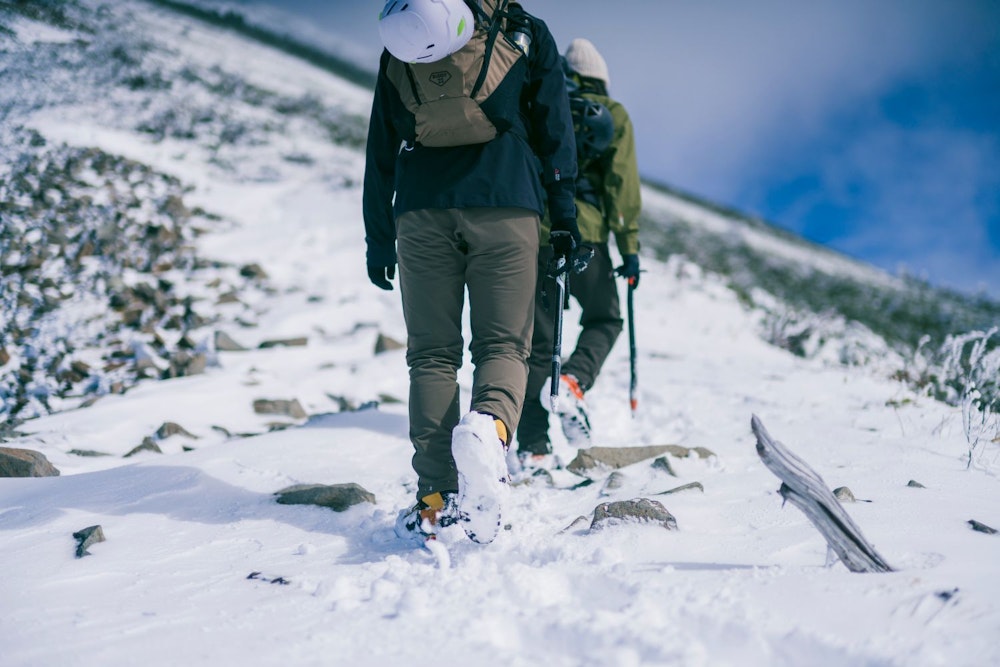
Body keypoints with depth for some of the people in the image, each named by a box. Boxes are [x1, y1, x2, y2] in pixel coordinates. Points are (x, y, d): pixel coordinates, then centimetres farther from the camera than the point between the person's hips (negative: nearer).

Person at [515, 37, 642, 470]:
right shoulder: (612, 116, 8)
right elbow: (622, 184, 0)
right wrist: (630, 247, 1)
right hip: (584, 235, -2)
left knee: (537, 340, 8)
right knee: (604, 320, 18)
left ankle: (533, 449, 2)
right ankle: (572, 382, -13)